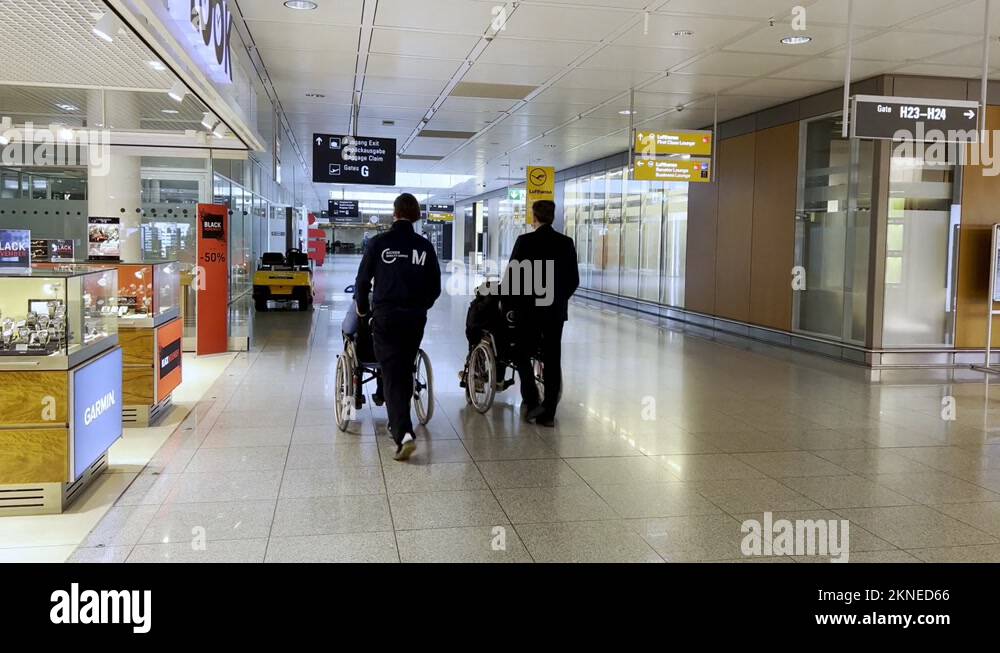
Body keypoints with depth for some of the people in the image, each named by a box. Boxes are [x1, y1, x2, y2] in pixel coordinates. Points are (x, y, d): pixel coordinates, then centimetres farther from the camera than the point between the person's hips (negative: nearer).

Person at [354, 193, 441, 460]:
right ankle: (398, 423, 30)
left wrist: (362, 308, 17)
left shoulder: (378, 243, -4)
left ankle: (404, 434, -17)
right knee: (405, 372, 17)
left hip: (386, 317, -3)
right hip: (415, 318, 3)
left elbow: (363, 280, 0)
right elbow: (435, 287, 8)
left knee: (392, 375, -3)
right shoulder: (425, 246, 3)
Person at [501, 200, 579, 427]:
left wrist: (506, 301, 7)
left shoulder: (525, 241, -9)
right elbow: (574, 280, 6)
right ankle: (548, 413, 10)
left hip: (528, 308, -4)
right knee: (552, 359, 7)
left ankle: (532, 400, -1)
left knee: (521, 353, 12)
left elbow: (511, 275, -8)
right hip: (556, 310, 4)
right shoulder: (566, 243, 3)